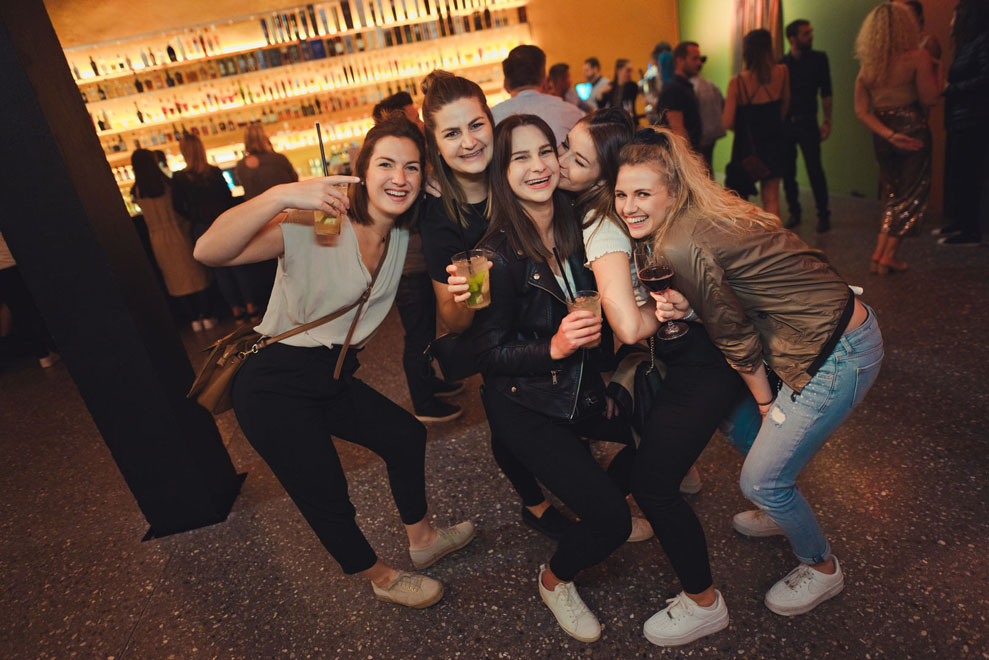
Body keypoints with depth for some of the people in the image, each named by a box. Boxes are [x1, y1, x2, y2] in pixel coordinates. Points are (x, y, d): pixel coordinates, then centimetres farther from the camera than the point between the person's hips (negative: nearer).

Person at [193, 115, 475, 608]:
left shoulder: (404, 236, 0)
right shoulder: (316, 225, -22)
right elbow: (209, 252, -33)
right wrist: (281, 195, -45)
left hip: (335, 377, 8)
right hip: (274, 385, -7)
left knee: (407, 436, 15)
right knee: (325, 497, 1)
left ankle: (422, 538, 41)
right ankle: (381, 578, 31)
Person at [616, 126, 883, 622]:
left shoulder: (681, 247, -23)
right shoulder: (703, 217, 4)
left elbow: (735, 337, -13)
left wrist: (766, 403, 2)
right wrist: (684, 308, -11)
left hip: (839, 357, -9)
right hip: (840, 325, 9)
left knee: (761, 480, 3)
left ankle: (822, 569, 33)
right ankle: (785, 512, 46)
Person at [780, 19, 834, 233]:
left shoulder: (819, 58, 3)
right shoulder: (782, 63, 5)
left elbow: (826, 93, 1)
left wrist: (827, 121, -5)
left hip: (807, 122, -2)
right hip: (784, 123, 2)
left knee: (815, 170, -6)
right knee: (787, 171, 5)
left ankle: (823, 214, 6)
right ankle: (794, 212, 19)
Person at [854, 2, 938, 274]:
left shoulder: (866, 66, 3)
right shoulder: (917, 57, -10)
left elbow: (861, 111, -4)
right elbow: (928, 98, -11)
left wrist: (889, 135, -9)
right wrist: (929, 67, 3)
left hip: (882, 137, 5)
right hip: (913, 130, -4)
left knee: (892, 197, 16)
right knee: (912, 196, 5)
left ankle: (879, 255, 11)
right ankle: (887, 256, 1)